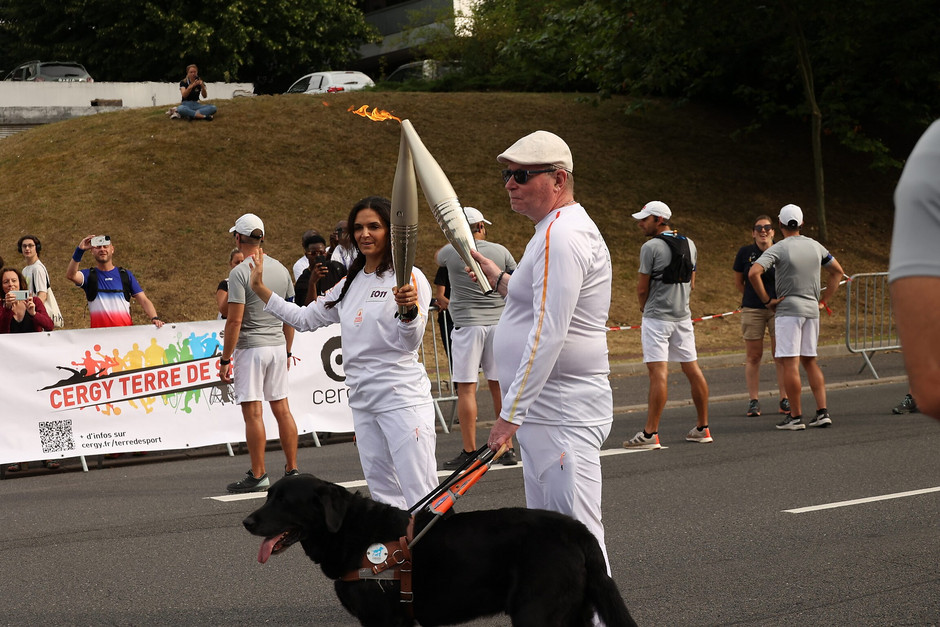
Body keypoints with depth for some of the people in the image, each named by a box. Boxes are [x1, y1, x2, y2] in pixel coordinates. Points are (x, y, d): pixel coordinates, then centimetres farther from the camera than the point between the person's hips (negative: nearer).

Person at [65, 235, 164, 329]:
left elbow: (144, 301, 11)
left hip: (126, 330, 1)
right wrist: (79, 250, -23)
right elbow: (70, 275, -11)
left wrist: (155, 318, -8)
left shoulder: (126, 275, 15)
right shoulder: (89, 275, 11)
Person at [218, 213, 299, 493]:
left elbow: (235, 320, -16)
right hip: (278, 346, 7)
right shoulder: (281, 269, 8)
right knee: (282, 408, 10)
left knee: (253, 412, -3)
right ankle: (292, 470, 13)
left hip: (251, 348, -6)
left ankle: (258, 475, -1)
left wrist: (225, 359, -11)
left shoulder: (239, 273, -12)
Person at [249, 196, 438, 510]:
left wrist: (410, 309, -34)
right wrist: (261, 289, 20)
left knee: (422, 499, -12)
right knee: (384, 496, 10)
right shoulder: (350, 284, 15)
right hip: (362, 400, 8)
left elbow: (410, 343, -14)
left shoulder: (410, 278, -7)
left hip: (402, 398, -8)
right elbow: (305, 319, 24)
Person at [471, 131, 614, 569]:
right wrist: (500, 281, 17)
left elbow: (549, 335, -25)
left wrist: (511, 414, -25)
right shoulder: (562, 230, 16)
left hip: (563, 416, -11)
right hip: (544, 413, 11)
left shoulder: (561, 236, -18)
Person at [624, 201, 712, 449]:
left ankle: (650, 434, -14)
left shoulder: (651, 247, -12)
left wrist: (644, 308, 12)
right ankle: (702, 428, 18)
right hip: (683, 315, 7)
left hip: (657, 316, -7)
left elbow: (642, 289, -7)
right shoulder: (689, 245, 10)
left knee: (658, 372, -12)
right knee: (692, 369, 11)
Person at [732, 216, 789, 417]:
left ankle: (784, 400, 7)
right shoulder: (745, 253, 0)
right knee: (753, 356, 2)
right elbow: (738, 282, 12)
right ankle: (753, 401, 7)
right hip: (752, 310, 0)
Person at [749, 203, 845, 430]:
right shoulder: (815, 246, 10)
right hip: (812, 310, 6)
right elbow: (837, 271, 20)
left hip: (788, 309, -6)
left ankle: (795, 416, -5)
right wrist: (824, 300, 20)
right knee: (809, 360, 14)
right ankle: (822, 411, 8)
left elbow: (753, 273, -21)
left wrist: (767, 300, -10)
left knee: (790, 363, -4)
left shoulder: (778, 249, -9)